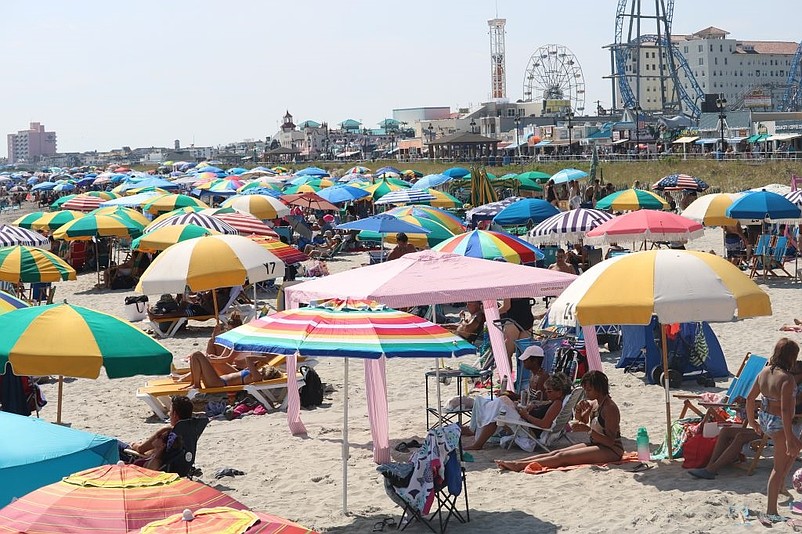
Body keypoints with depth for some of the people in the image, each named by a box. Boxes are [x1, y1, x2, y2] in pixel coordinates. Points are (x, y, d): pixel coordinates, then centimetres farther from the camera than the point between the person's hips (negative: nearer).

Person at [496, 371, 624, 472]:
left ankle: (520, 465, -27)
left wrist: (589, 431, -30)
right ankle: (517, 462, -11)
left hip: (611, 451, -9)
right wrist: (579, 412, 2)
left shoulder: (610, 408, -17)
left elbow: (610, 441, -22)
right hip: (596, 445, 9)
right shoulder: (594, 404, 11)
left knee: (563, 457, -20)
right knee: (555, 453, -3)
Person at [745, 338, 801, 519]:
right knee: (779, 468, 5)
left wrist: (752, 421, 21)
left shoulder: (764, 372, -1)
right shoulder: (786, 379, -25)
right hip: (779, 425, -8)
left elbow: (750, 398, 7)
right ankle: (771, 512, 11)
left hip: (764, 420, 8)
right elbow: (785, 410, -29)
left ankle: (779, 483, 35)